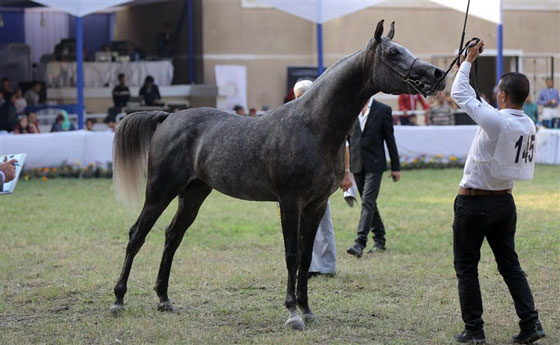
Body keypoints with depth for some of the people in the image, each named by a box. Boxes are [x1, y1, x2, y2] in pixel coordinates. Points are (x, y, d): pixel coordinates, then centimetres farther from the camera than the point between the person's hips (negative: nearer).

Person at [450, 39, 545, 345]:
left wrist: (468, 61, -2)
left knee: (466, 267, 5)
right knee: (509, 264, 14)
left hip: (474, 202, -7)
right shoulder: (529, 126, 0)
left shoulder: (496, 121, -22)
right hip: (505, 202, 7)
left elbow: (460, 95, -13)